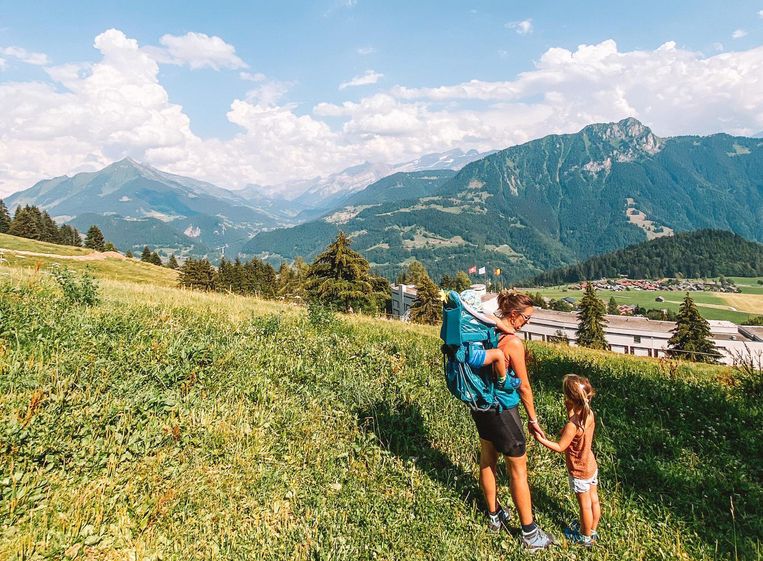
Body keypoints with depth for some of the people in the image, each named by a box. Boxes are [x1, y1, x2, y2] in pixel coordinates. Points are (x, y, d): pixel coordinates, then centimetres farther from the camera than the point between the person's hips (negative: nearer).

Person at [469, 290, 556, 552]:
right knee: (518, 469, 7)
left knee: (487, 459, 20)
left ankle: (494, 516, 40)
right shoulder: (513, 342, -23)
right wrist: (533, 419, -3)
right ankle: (530, 533, 21)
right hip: (502, 411, -8)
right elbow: (524, 386, -14)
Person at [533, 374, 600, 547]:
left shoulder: (572, 424, -33)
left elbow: (560, 447, -23)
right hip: (591, 466, 7)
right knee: (593, 500, 22)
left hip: (580, 472, -7)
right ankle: (593, 531, 43)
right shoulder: (589, 414, -11)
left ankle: (585, 537, 34)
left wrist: (541, 440, -13)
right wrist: (570, 411, -6)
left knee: (585, 505, 13)